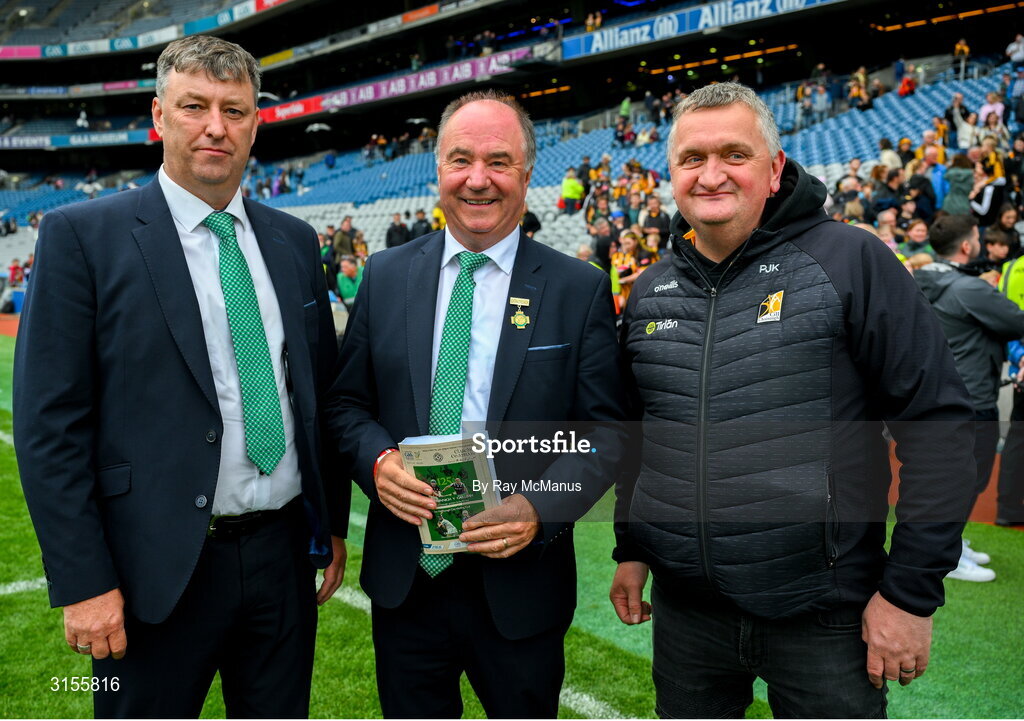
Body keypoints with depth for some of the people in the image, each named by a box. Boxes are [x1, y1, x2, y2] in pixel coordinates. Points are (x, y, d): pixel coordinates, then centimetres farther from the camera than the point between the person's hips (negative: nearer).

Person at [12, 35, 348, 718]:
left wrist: (333, 526, 12)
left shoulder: (295, 241, 7)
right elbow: (49, 424, -9)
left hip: (284, 557, 5)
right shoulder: (82, 235, -7)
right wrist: (83, 583, -12)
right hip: (158, 571, -4)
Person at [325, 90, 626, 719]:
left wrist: (539, 510, -19)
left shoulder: (580, 289, -5)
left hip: (520, 584, -2)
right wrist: (378, 461, -13)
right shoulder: (385, 276, 3)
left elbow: (607, 432, -5)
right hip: (403, 579, 2)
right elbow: (347, 403, 7)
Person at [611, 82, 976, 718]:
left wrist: (912, 591, -11)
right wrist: (631, 548, 13)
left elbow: (938, 421, -10)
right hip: (684, 607, 5)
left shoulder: (851, 261, -10)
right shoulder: (650, 291, 6)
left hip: (823, 615, -4)